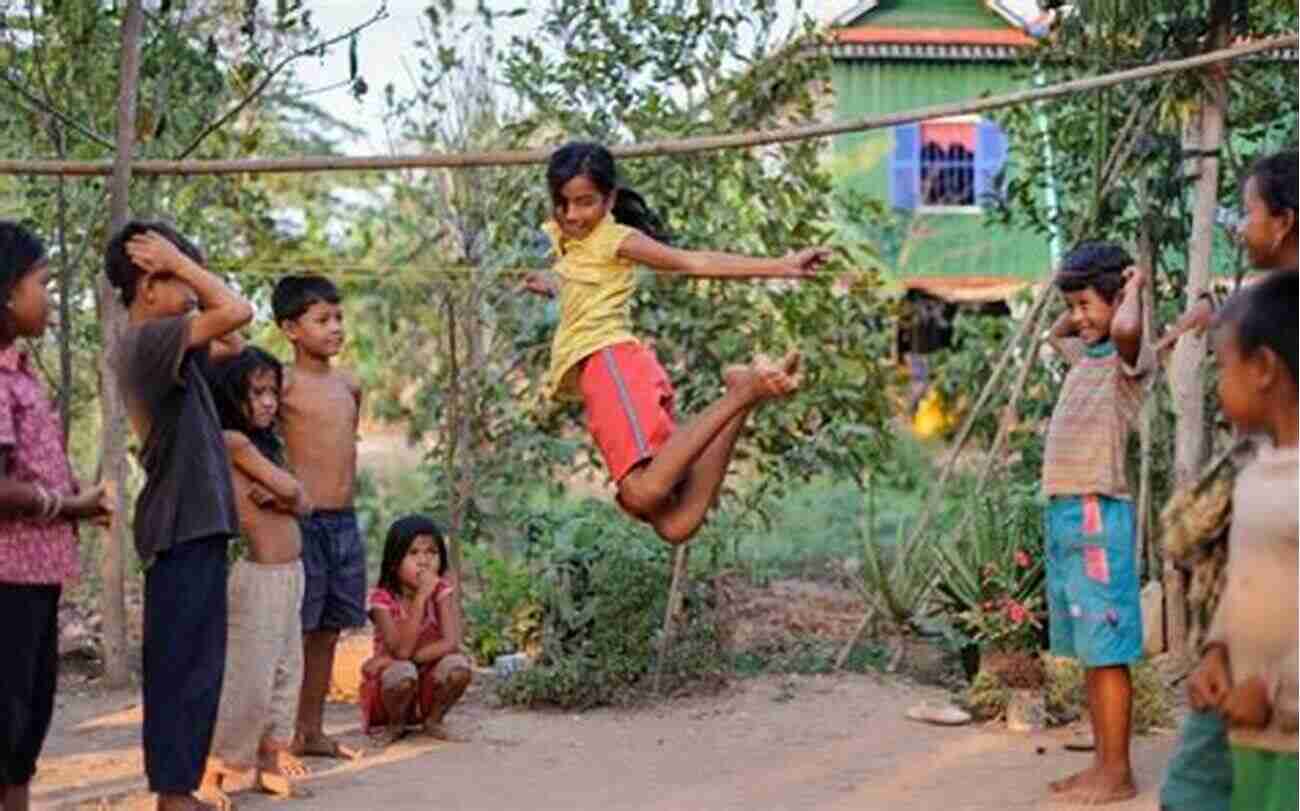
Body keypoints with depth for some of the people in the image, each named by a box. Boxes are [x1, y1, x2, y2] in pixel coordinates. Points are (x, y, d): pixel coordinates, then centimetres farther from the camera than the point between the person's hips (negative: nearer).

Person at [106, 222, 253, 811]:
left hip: (192, 524, 10)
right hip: (183, 526, -10)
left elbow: (225, 326, 25)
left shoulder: (146, 343, 15)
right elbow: (237, 311, -24)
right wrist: (180, 260, -14)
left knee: (195, 665, 13)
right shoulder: (150, 339, -16)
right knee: (182, 666, -4)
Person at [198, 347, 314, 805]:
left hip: (288, 574, 9)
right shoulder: (234, 442, -13)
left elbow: (303, 506, 9)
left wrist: (275, 495, -10)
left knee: (284, 673, 13)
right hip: (260, 575, -9)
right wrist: (283, 492, 6)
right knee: (247, 678, -7)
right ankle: (208, 772, -1)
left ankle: (270, 764, 22)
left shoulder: (261, 443, 15)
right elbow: (293, 491, -15)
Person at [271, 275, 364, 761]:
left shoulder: (349, 386, 14)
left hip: (344, 521, 7)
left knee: (328, 631, 12)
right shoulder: (286, 383, -8)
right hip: (302, 522, -7)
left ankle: (311, 732, 21)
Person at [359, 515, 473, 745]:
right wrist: (421, 597, -33)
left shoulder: (442, 591, -9)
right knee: (403, 673, -36)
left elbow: (451, 643, -21)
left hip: (429, 684, 2)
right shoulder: (382, 598, -17)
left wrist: (400, 658, -27)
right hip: (390, 688, -2)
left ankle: (433, 720, 0)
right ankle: (395, 724, -4)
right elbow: (402, 650, -28)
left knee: (458, 666, -28)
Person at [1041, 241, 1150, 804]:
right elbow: (1054, 334, 40)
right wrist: (1080, 300, 23)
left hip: (1097, 515, -9)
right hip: (1063, 514, 9)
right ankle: (1103, 765, 19)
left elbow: (1126, 327, -33)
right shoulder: (1084, 357, 17)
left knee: (1107, 651, -6)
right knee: (1087, 651, 12)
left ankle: (1118, 774, -1)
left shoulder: (1126, 359, -8)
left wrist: (1135, 287, -13)